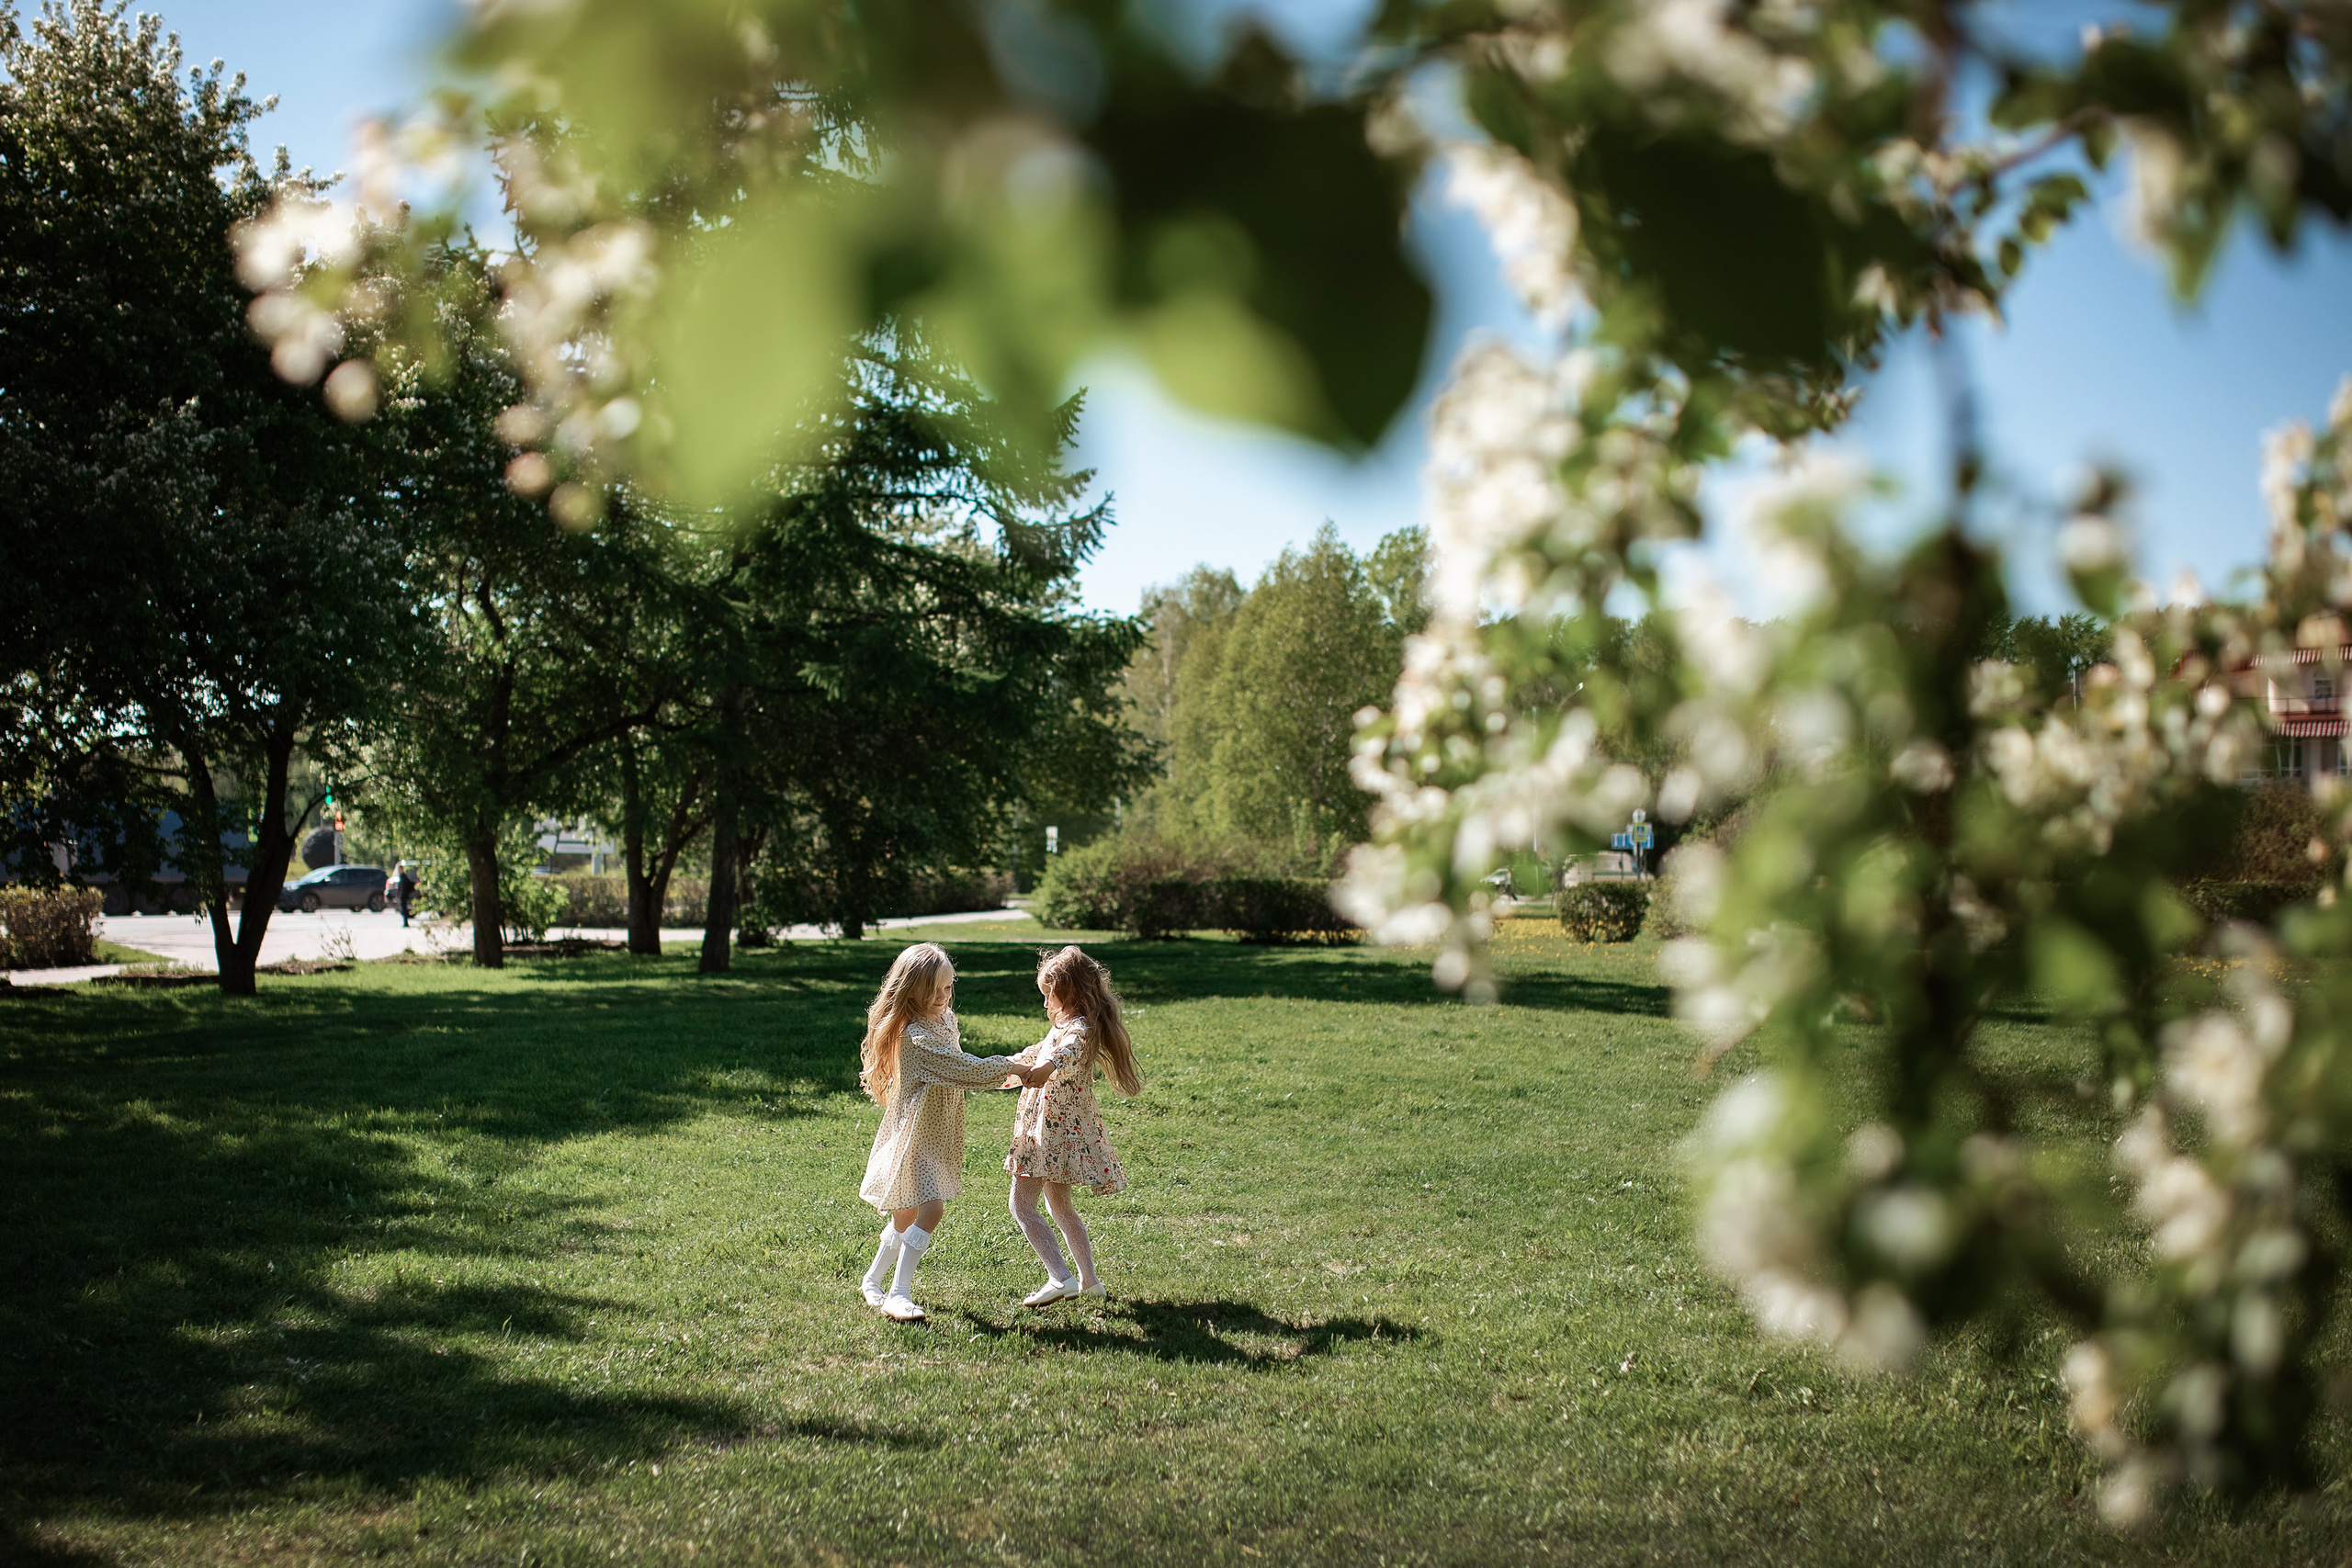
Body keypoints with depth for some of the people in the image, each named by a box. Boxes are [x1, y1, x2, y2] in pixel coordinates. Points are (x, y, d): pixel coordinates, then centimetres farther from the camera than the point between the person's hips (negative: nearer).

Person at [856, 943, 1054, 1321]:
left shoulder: (943, 1020, 7)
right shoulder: (916, 1036, -24)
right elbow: (967, 1070, -25)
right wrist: (1013, 1067, -16)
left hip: (937, 1131, 9)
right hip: (916, 1133, -9)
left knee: (908, 1213, 16)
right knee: (930, 1208, -19)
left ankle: (874, 1281, 31)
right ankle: (898, 1294, -15)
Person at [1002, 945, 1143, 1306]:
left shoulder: (1078, 1029, -18)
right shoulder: (1072, 1026, 14)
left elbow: (1068, 1052, -43)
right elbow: (1039, 1052, 30)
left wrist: (1047, 1066, -64)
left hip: (1051, 1128, -10)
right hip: (1066, 1130, 10)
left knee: (1022, 1204, -9)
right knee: (1060, 1206, 20)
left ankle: (1060, 1277, -17)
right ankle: (1089, 1280, 23)